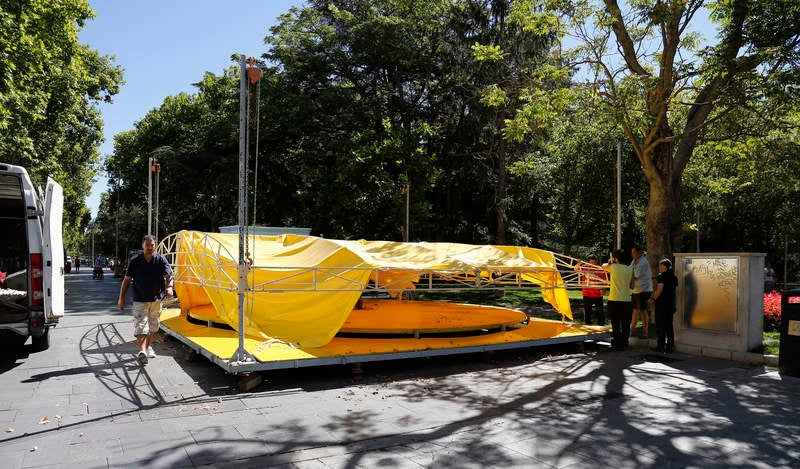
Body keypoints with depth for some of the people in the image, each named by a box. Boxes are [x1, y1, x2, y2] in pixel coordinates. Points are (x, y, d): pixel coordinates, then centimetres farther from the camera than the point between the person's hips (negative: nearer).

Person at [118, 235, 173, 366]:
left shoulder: (161, 260, -3)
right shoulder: (134, 261, -5)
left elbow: (169, 276, -6)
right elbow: (127, 279, 1)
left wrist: (169, 287, -28)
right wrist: (121, 297, 0)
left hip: (156, 298, 2)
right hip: (140, 299, -2)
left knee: (153, 325, 16)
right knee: (140, 325, -14)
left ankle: (148, 347, 34)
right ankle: (142, 351, -24)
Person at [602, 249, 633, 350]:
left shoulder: (613, 267, -6)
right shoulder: (630, 269, 2)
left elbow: (603, 266, 16)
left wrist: (611, 262, 32)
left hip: (614, 300, -2)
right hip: (627, 300, 3)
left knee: (616, 323, 6)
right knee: (626, 324, 9)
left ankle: (617, 343, 9)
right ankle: (624, 343, 15)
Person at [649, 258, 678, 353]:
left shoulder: (661, 276, -13)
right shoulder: (674, 277, 9)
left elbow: (659, 290, -21)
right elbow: (674, 290, 15)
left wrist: (653, 299, -10)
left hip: (661, 304, -7)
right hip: (671, 304, 7)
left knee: (660, 326, 0)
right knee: (669, 326, 13)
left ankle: (662, 347, 1)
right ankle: (670, 346, 16)